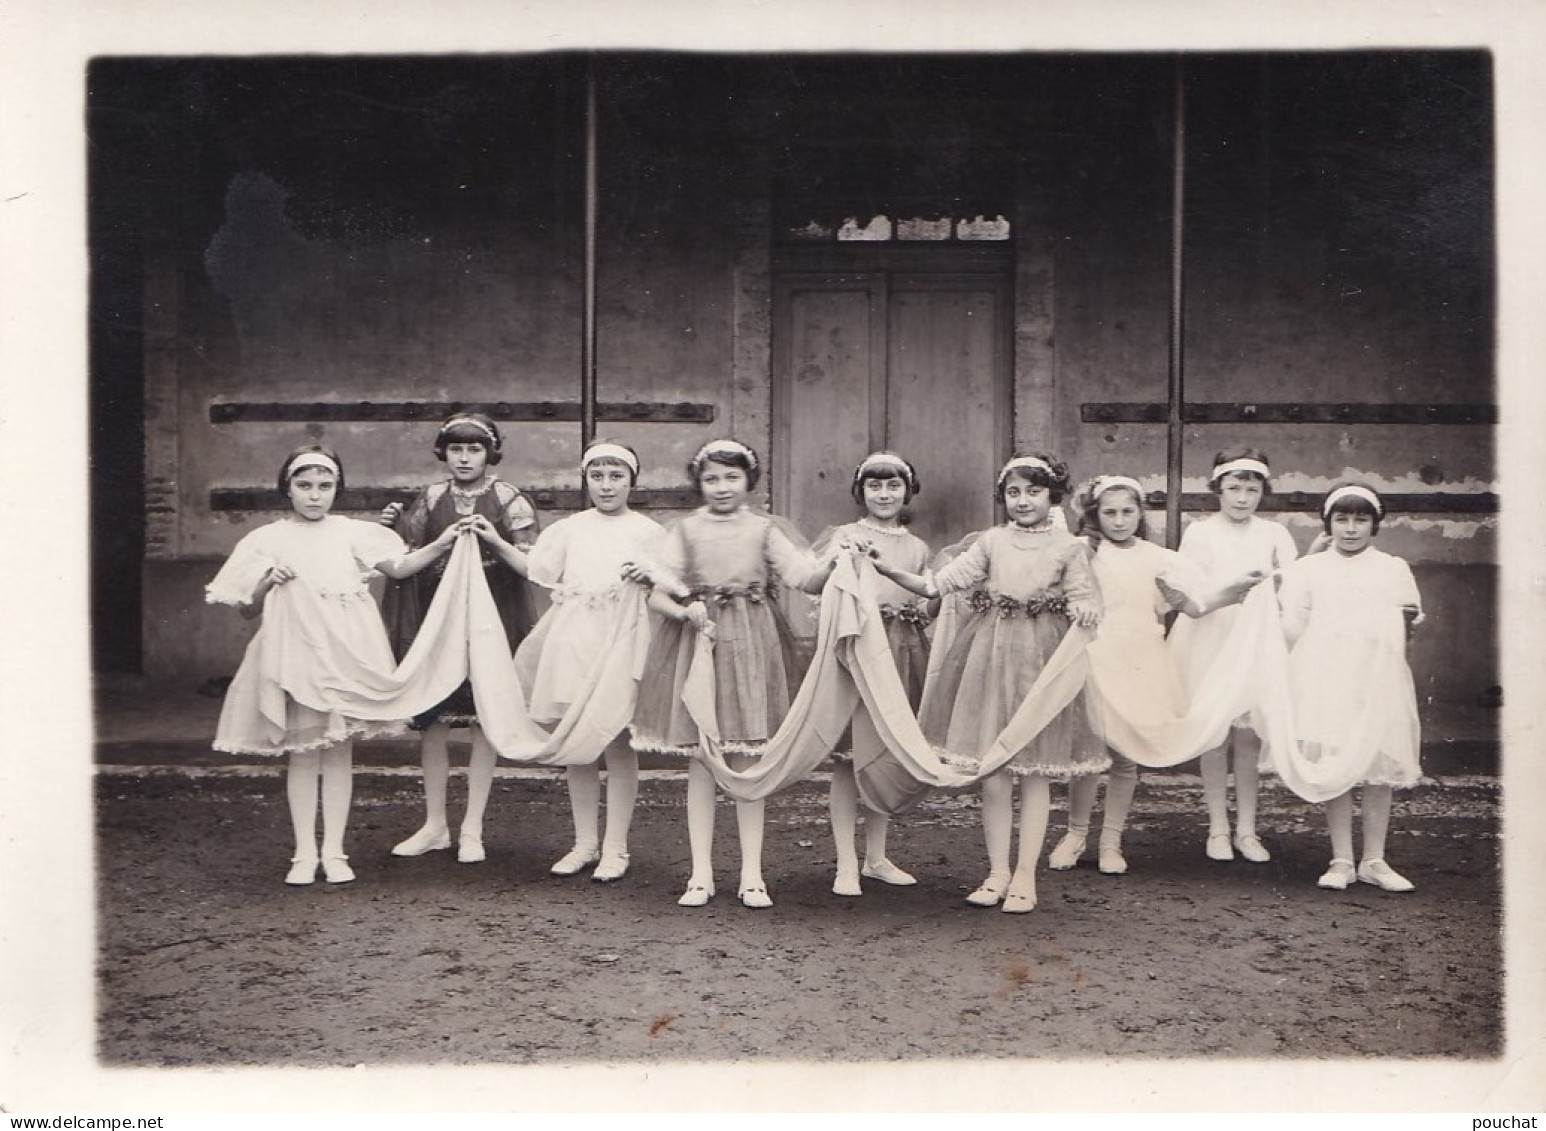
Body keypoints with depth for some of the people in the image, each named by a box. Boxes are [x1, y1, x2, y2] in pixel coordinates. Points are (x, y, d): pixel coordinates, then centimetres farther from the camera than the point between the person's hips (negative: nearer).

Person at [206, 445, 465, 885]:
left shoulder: (351, 532, 10)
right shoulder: (269, 539, 7)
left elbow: (399, 567, 4)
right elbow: (249, 609, 8)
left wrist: (440, 545, -8)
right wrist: (269, 583, -11)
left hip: (347, 649, 1)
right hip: (295, 649, -1)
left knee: (340, 751, 4)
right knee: (302, 753, 2)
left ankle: (334, 852, 13)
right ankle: (305, 853, 11)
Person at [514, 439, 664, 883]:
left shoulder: (648, 531, 5)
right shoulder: (569, 528, 13)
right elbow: (538, 576, 15)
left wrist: (648, 576, -17)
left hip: (623, 639, -3)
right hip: (572, 641, 3)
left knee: (619, 744, -2)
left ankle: (615, 847, 8)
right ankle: (584, 842, 18)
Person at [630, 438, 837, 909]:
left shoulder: (764, 530, 7)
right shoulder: (685, 531, 7)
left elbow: (809, 580, -3)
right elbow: (655, 594, 3)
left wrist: (835, 562, -22)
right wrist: (685, 612, -17)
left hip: (751, 645, 0)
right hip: (696, 641, 0)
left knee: (748, 763, 2)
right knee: (699, 762, 3)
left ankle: (752, 875, 10)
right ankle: (701, 874, 12)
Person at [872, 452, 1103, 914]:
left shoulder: (1069, 546, 4)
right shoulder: (991, 541, 9)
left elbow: (1084, 602, 3)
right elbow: (937, 585, 6)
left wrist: (1084, 613, -21)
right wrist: (885, 569, -5)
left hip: (1042, 657, -2)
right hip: (990, 655, 2)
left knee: (1036, 770, 2)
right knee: (992, 771, 3)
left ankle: (1025, 875, 10)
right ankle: (997, 871, 15)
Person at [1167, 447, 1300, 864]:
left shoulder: (1274, 534, 8)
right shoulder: (1200, 532, 3)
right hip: (1209, 642, -1)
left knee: (1249, 736, 4)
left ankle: (1246, 830, 14)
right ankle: (1218, 828, 13)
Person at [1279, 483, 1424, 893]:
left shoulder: (1393, 568, 11)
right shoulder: (1310, 568, 8)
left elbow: (1405, 634, 14)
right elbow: (1292, 628, 6)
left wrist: (1408, 621, -5)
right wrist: (1280, 676, 0)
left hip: (1379, 683, 1)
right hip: (1326, 684, -1)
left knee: (1379, 769, 3)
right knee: (1334, 770, 0)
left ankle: (1374, 860, 13)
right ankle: (1341, 860, 10)